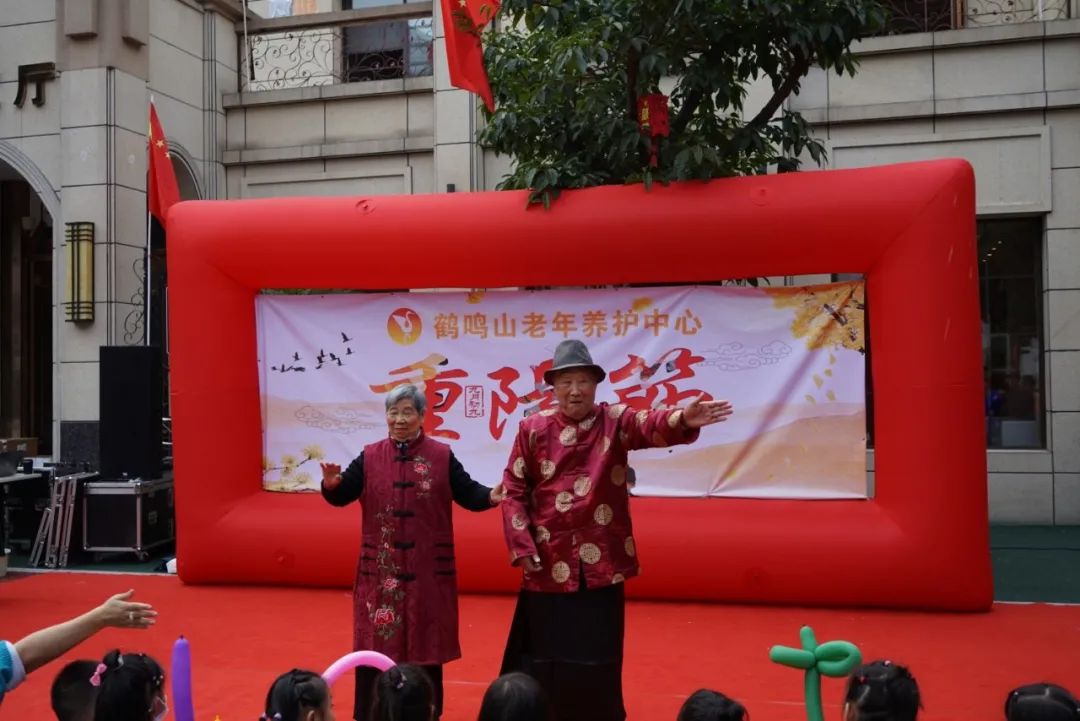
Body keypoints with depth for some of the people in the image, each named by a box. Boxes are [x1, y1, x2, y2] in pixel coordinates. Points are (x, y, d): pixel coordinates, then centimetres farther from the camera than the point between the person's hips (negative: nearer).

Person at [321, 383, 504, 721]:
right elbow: (341, 496, 0)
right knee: (376, 643, 6)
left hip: (428, 569, -1)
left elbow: (467, 493, -2)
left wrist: (490, 496, -23)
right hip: (380, 569, 1)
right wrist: (332, 484, -23)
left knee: (425, 644, 8)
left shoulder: (442, 456, 1)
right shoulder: (369, 457, 4)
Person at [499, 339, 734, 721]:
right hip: (549, 563, 1)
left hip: (601, 562, 0)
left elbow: (653, 426, -23)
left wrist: (684, 420, -44)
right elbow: (514, 491, 2)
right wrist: (522, 547, -5)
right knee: (547, 658, 11)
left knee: (598, 660, 8)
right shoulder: (533, 428, 0)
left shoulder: (616, 421, -1)